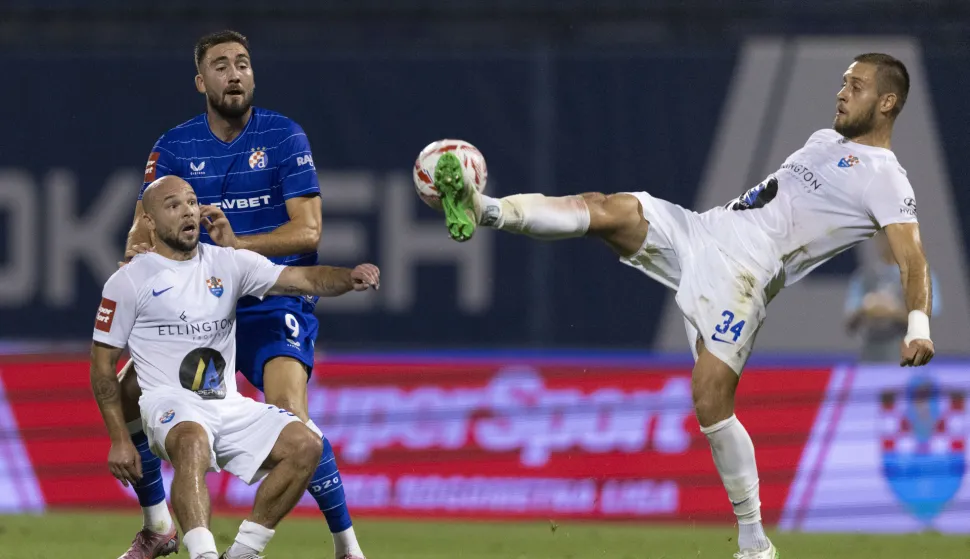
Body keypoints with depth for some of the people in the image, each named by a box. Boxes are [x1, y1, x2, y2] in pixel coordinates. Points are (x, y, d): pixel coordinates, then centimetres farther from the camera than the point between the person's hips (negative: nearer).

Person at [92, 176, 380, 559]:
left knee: (306, 445, -13)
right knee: (193, 442, -38)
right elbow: (103, 361, 5)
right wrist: (119, 439, -1)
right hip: (170, 403, -5)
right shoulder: (130, 281, 1)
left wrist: (349, 278, -22)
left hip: (229, 406, 5)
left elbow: (302, 279, 0)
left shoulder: (228, 263, 11)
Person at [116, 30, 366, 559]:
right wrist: (140, 251, -22)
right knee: (126, 395, -5)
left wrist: (231, 246, -23)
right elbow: (144, 230, 2)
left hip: (274, 302, -4)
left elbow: (307, 231, -13)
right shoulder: (174, 147, 3)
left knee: (289, 414, -27)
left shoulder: (283, 137, -6)